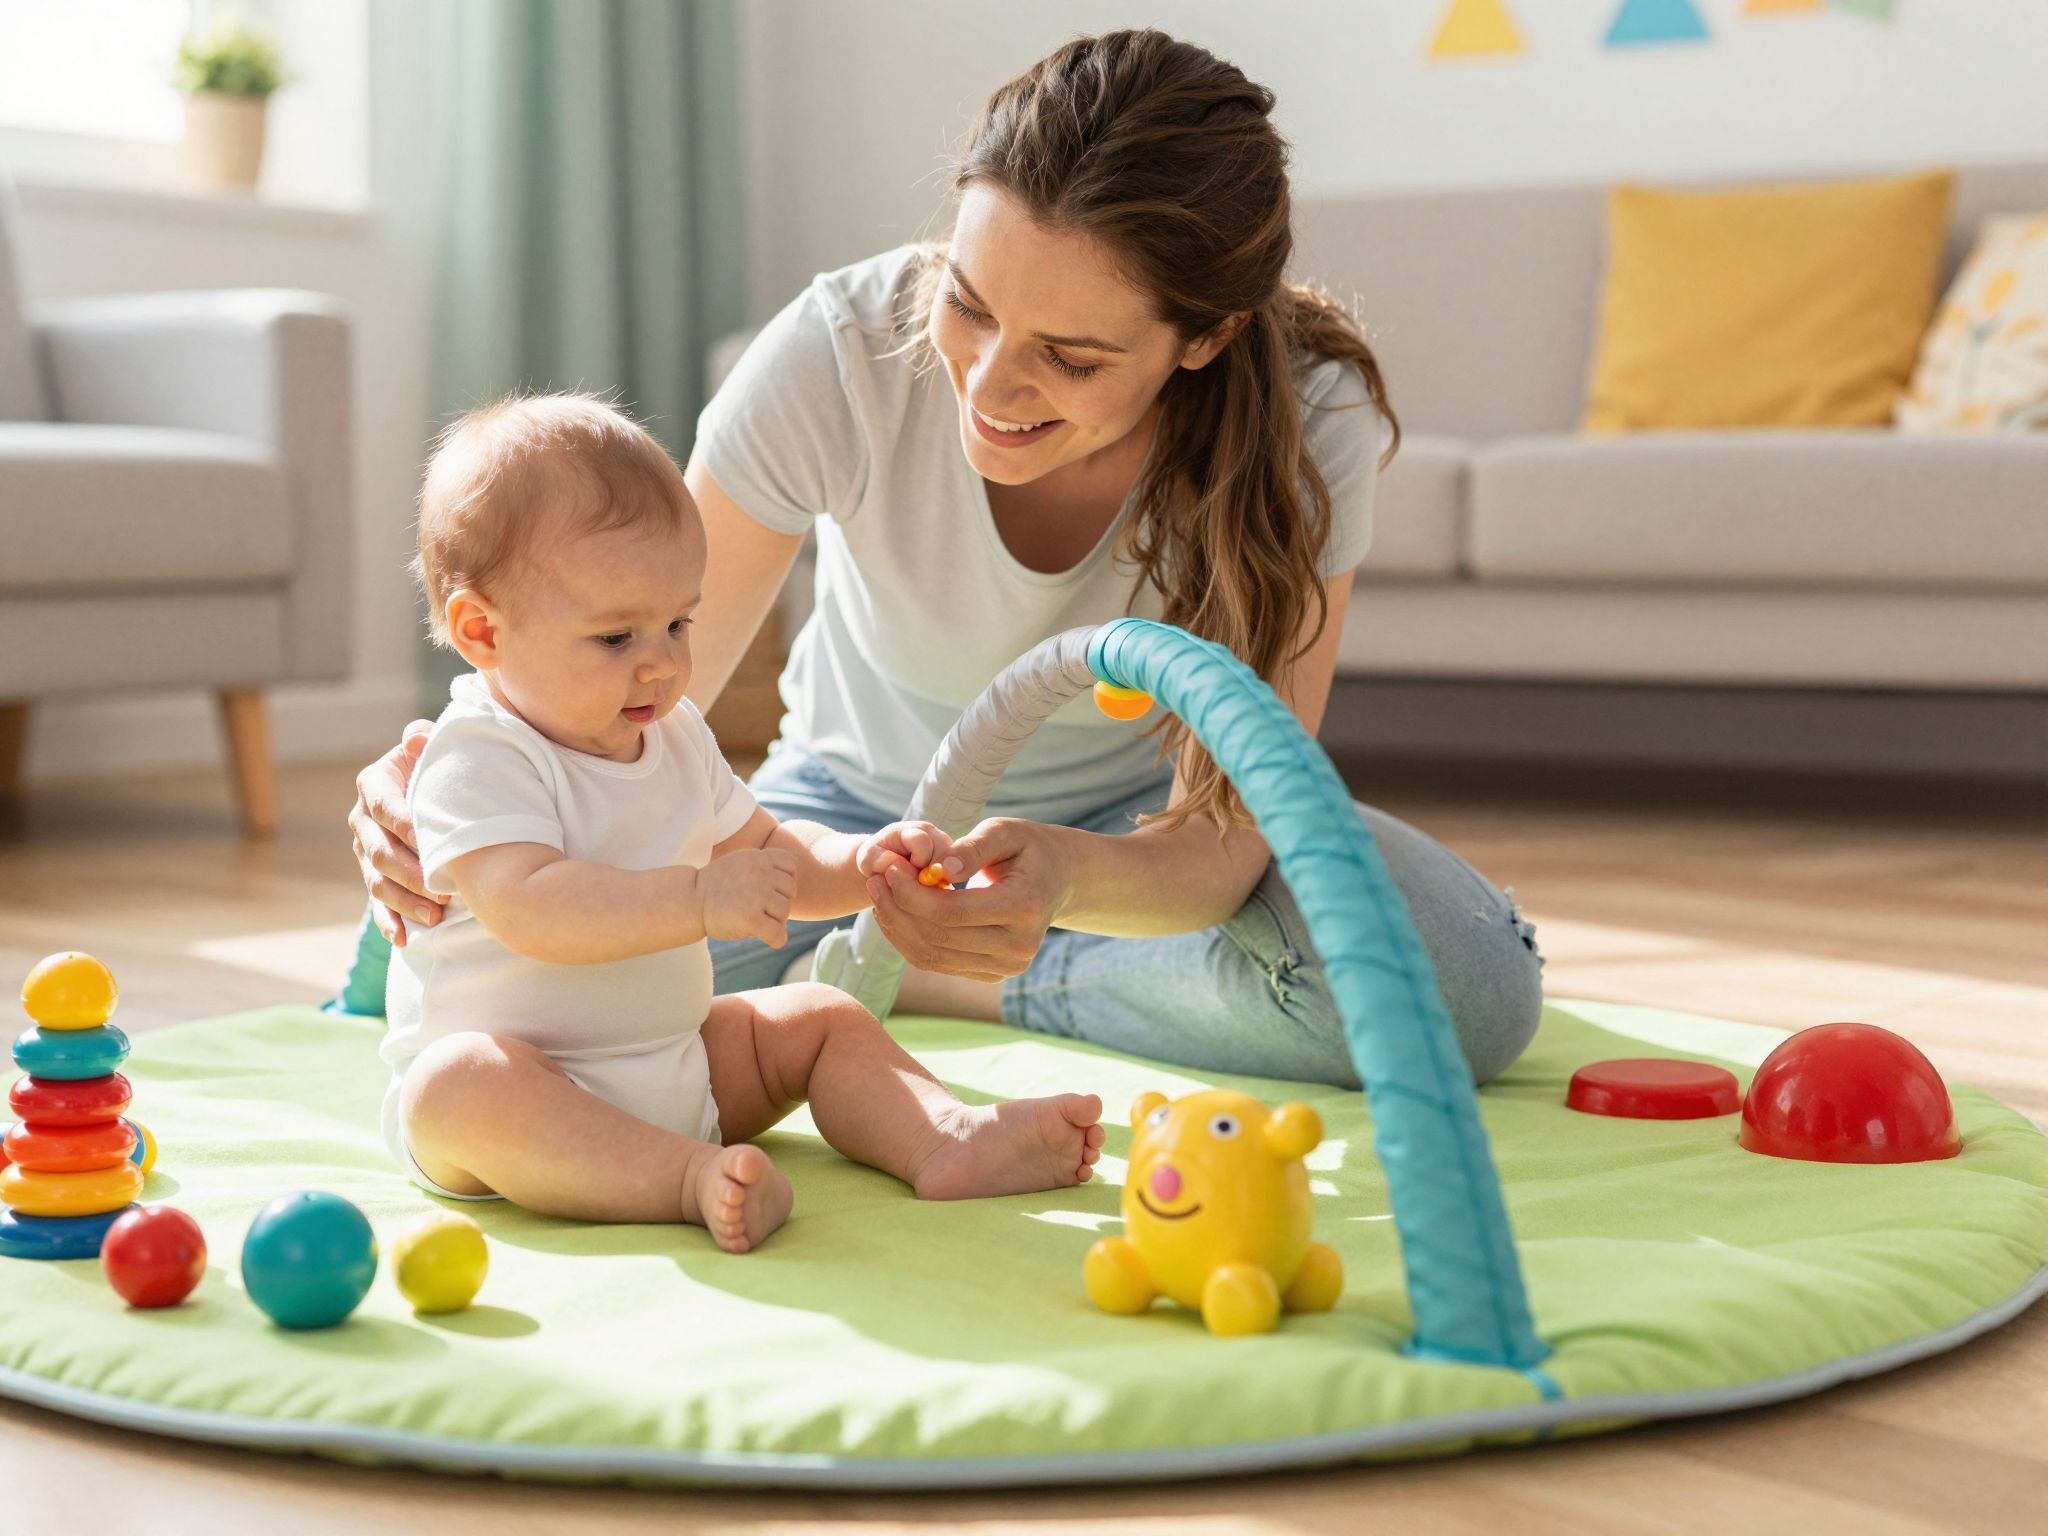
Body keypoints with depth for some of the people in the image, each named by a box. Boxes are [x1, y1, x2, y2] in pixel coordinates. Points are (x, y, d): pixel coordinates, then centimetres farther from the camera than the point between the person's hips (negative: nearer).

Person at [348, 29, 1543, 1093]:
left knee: (1468, 980, -31)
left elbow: (1222, 844, -32)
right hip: (858, 795, 0)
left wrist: (1069, 877, -55)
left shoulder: (1309, 421, -29)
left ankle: (906, 975, -13)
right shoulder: (841, 354, -30)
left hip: (1129, 823, 0)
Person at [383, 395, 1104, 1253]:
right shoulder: (478, 761, -18)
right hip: (523, 1077, -8)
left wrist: (862, 864, -2)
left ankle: (950, 1141, -16)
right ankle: (691, 1181, -48)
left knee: (825, 1019, 5)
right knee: (459, 1085, -38)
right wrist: (700, 900, -39)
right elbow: (530, 909, -33)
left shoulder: (675, 739, 10)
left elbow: (768, 856, 19)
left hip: (675, 1069, 8)